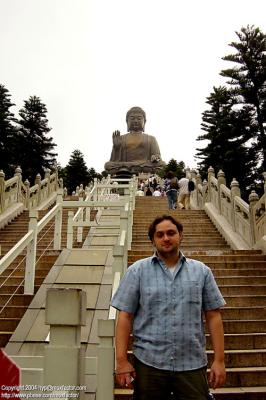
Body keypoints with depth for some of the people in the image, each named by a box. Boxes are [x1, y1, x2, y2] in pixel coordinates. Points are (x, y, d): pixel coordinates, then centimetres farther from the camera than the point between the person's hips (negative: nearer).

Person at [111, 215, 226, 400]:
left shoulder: (202, 271, 4)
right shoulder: (137, 270, -1)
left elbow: (213, 316, 4)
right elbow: (125, 316, -3)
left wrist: (219, 360, 1)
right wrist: (122, 360, -7)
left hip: (193, 365, 1)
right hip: (149, 364, -1)